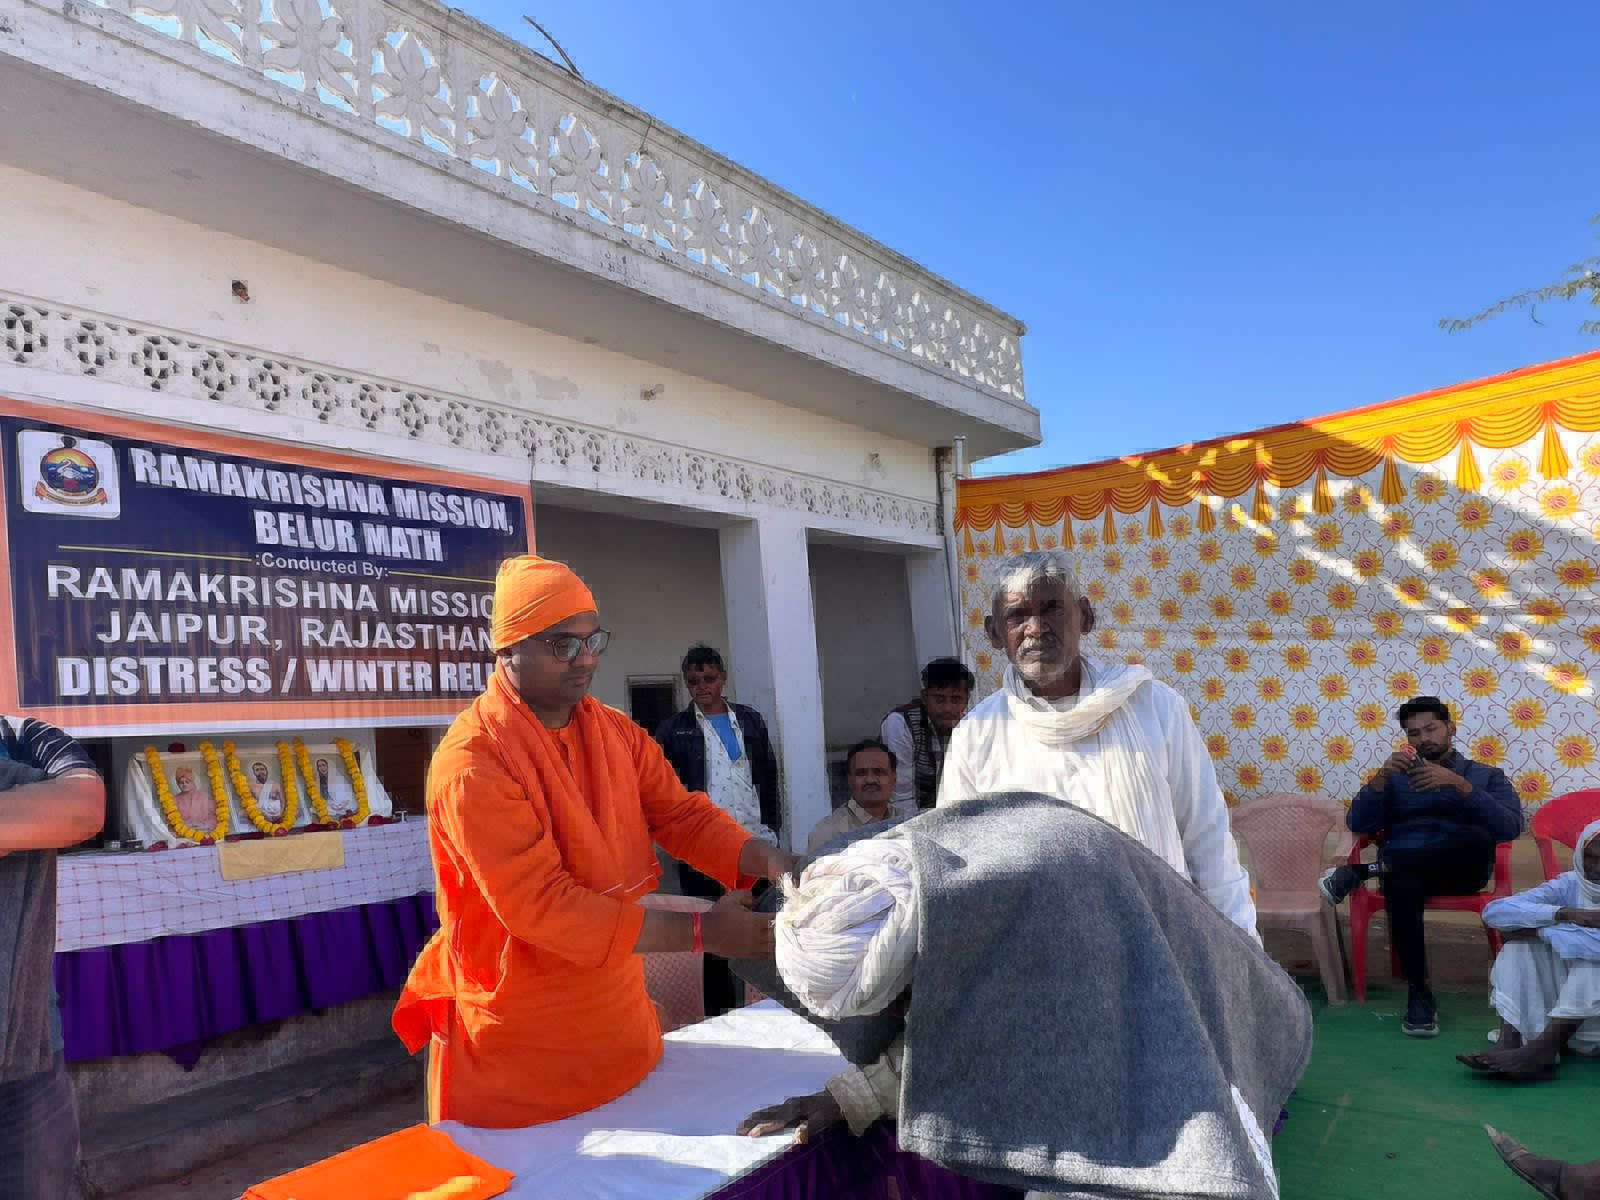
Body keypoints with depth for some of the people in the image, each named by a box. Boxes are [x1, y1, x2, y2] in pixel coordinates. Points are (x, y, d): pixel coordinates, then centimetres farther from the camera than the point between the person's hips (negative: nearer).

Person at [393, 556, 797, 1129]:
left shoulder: (615, 732, 2)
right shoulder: (473, 761, -22)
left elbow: (682, 813, -4)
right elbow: (540, 906, -27)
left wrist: (774, 865, -23)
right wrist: (700, 931, -29)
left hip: (616, 1018, 7)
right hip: (518, 1048, -6)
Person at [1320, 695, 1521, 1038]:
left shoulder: (1486, 775, 21)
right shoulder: (1395, 778, 25)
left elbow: (1510, 828, -2)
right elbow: (1359, 825, 6)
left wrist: (1459, 784, -13)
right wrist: (1380, 776, -8)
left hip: (1460, 870, 0)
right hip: (1405, 869, 0)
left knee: (1477, 837, -37)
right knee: (1404, 886, -39)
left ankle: (1363, 871, -29)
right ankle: (1419, 994, -28)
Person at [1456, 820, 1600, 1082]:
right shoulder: (1570, 885, 0)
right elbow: (1493, 912, -14)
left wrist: (1539, 930, -20)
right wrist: (1564, 913, -26)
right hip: (1567, 1003, 4)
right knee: (1521, 941, -15)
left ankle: (1542, 1049, -30)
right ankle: (1511, 1039, -28)